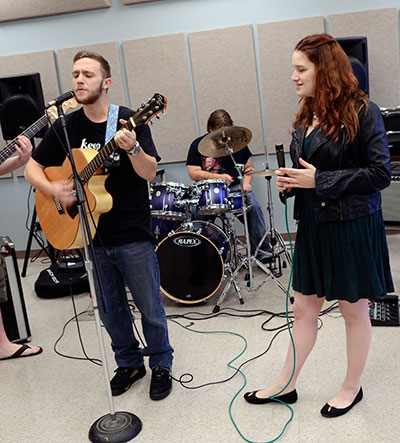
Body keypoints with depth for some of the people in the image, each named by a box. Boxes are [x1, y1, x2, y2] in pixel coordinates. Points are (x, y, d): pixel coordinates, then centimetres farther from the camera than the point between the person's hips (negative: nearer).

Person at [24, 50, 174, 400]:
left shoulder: (128, 121, -8)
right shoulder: (66, 127, 4)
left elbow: (150, 173, -16)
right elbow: (33, 167, 9)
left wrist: (132, 148, -35)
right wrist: (53, 189, -11)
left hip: (133, 236, -4)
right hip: (92, 237, 4)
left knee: (150, 308, 7)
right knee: (110, 310, 17)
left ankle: (161, 365, 30)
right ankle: (129, 364, 38)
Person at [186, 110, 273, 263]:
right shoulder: (198, 145, 2)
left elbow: (249, 166, 16)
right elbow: (193, 173, -5)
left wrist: (246, 182, -4)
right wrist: (217, 177, -16)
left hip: (235, 187, 2)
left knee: (254, 206, -25)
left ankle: (261, 248, -13)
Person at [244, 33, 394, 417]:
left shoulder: (362, 111, -12)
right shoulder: (305, 118, 9)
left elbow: (380, 173, -15)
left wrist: (319, 180, -18)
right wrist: (290, 181, -3)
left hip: (352, 226, -6)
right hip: (313, 225, 6)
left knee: (353, 310, 11)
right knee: (303, 308, 13)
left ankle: (352, 387, 31)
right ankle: (286, 384, 28)